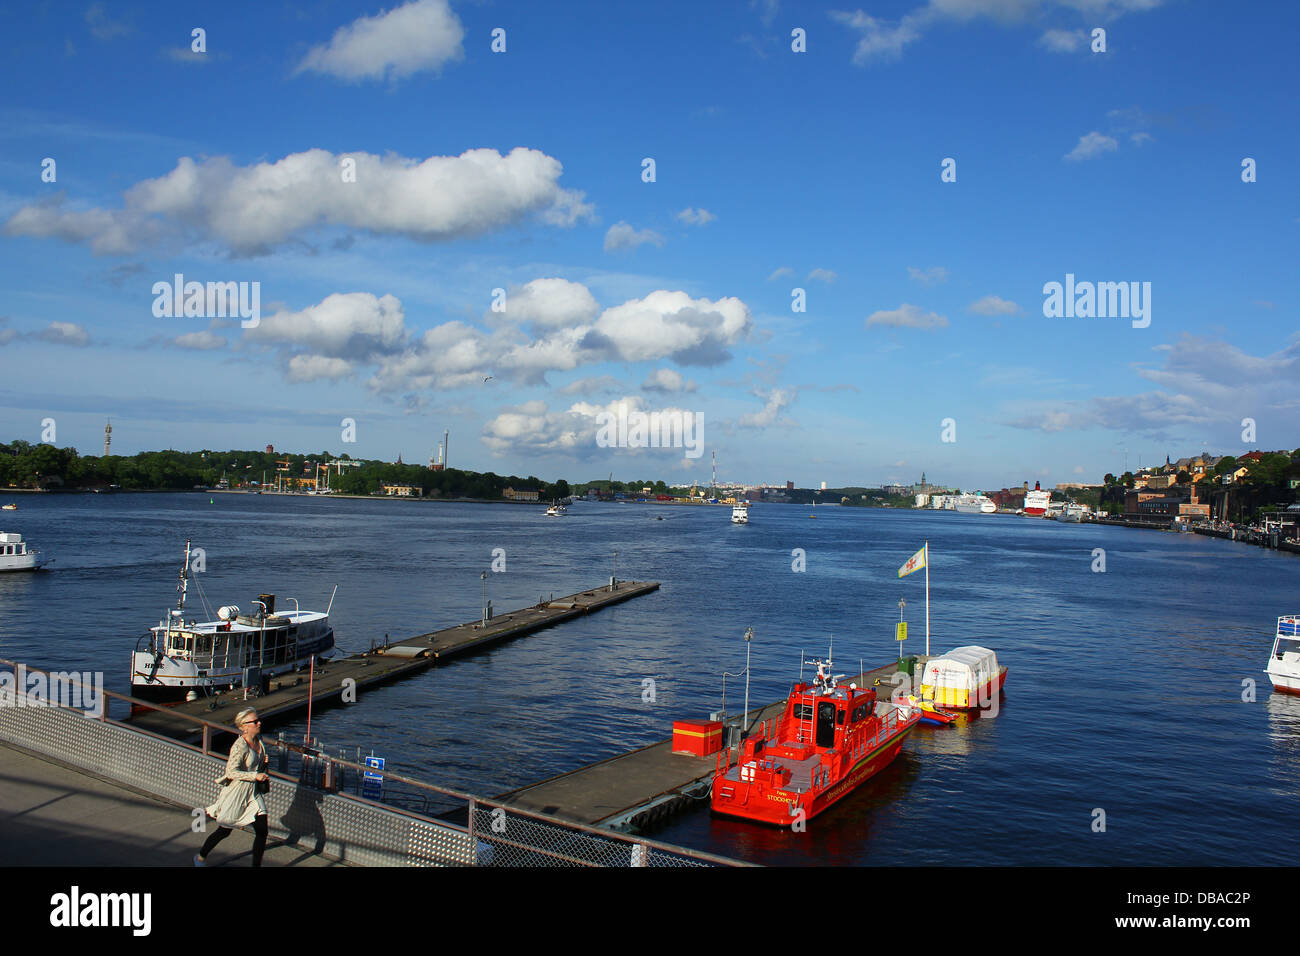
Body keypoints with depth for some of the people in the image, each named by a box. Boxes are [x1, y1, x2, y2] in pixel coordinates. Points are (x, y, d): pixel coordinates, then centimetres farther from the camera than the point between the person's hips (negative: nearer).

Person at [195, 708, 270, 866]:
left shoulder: (258, 740, 2)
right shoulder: (239, 746, -21)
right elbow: (231, 772, -23)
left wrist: (264, 762, 0)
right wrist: (255, 776, -25)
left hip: (254, 792, 6)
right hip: (238, 792, -6)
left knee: (262, 831, 1)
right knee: (224, 831, 11)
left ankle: (256, 865, 14)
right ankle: (200, 857, 37)